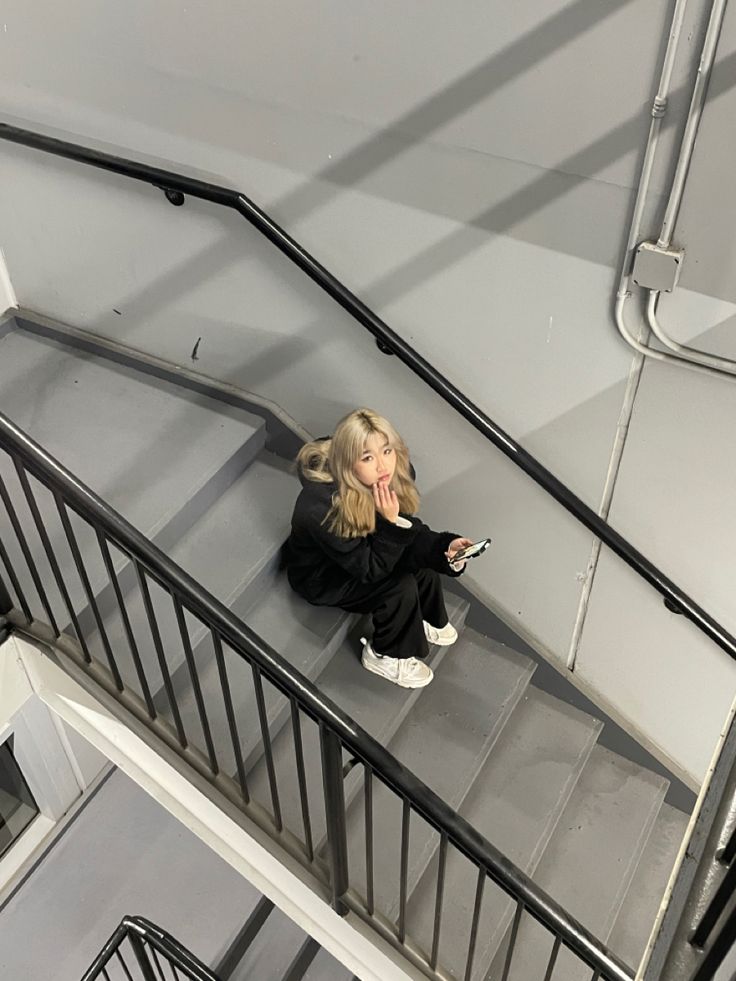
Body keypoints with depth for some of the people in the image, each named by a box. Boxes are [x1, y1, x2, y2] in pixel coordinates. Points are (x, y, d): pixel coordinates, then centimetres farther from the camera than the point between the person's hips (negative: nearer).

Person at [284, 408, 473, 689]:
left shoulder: (391, 476, -22)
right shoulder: (322, 508, -40)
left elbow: (411, 531, -9)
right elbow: (368, 569, -29)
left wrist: (444, 545, -29)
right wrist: (390, 523, -42)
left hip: (364, 548, 6)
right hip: (320, 574, -6)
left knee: (424, 561, -15)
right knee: (402, 586, -23)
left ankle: (426, 621, 14)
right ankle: (386, 656, 3)